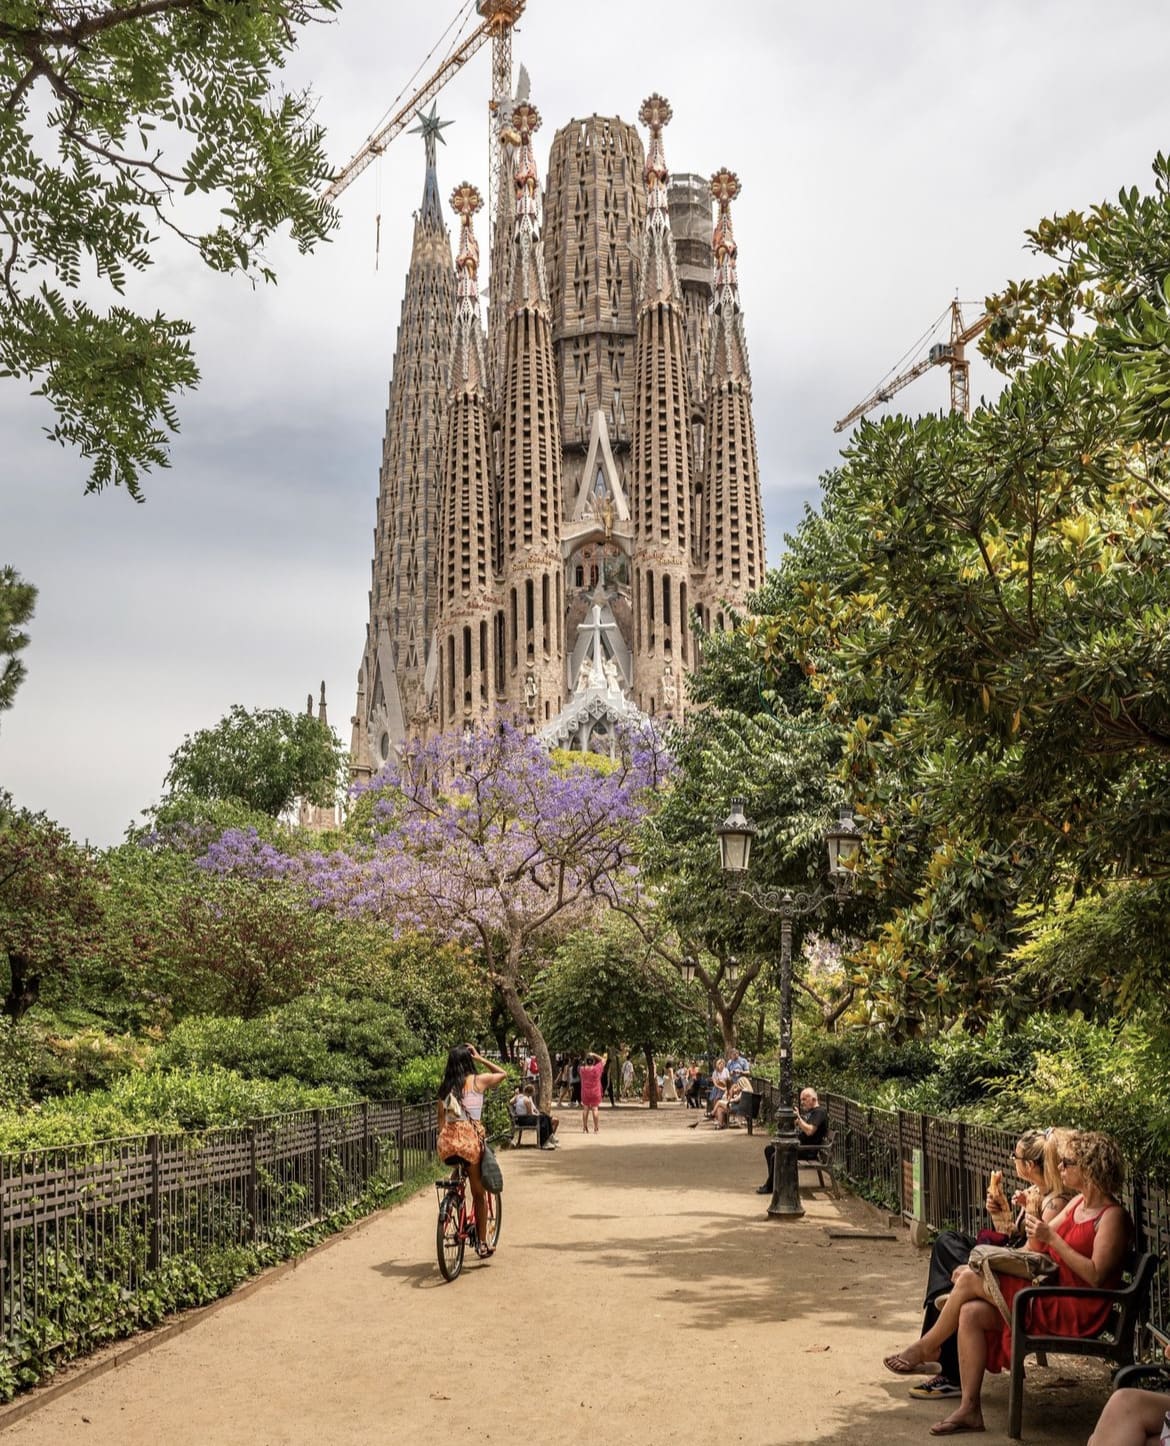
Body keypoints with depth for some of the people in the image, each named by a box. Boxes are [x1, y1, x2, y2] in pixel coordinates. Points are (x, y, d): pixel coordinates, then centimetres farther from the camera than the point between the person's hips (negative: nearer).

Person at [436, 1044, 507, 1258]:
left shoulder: (446, 1086, 13)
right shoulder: (478, 1080, 4)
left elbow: (441, 1118, 13)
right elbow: (502, 1074, 22)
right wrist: (480, 1058, 18)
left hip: (447, 1141, 3)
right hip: (471, 1138, -3)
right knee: (479, 1193, 10)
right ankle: (481, 1243, 12)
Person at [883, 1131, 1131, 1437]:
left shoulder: (1112, 1217, -13)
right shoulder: (1078, 1202, 14)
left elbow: (1095, 1276, -23)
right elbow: (1036, 1246, 15)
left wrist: (1051, 1238, -22)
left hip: (1077, 1310, -9)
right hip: (1052, 1294, 9)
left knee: (969, 1281, -16)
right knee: (971, 1313, -13)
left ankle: (926, 1348, 5)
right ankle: (969, 1409, -9)